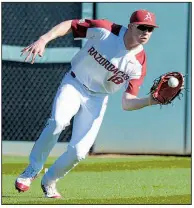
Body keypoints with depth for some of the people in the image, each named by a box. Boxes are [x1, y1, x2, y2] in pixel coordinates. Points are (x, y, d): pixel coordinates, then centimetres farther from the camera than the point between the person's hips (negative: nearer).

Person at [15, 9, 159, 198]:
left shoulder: (138, 63, -14)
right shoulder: (104, 30, -18)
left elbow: (127, 103, -17)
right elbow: (68, 25, -9)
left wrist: (152, 100, -35)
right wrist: (43, 40, -25)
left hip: (97, 99, 2)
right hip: (74, 84, -2)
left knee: (78, 152, -11)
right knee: (58, 121, -31)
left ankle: (49, 181, 20)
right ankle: (32, 169, -10)